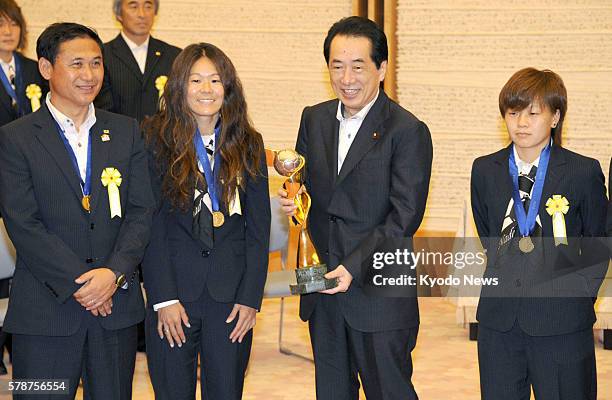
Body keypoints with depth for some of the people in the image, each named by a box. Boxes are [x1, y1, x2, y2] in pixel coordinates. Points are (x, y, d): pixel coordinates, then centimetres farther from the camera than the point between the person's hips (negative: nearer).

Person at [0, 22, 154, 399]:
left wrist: (114, 273, -12)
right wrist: (78, 284, -14)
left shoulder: (127, 132, 10)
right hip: (45, 313, -3)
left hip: (117, 304, 3)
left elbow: (142, 211, 3)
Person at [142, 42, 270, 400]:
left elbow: (258, 226, 6)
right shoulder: (156, 140, -2)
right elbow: (150, 224, -5)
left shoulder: (248, 144, 6)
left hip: (231, 296, 2)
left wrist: (251, 297, -2)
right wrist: (164, 299, -11)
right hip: (172, 293, -2)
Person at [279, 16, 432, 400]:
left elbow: (404, 217, -15)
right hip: (323, 289, 6)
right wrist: (293, 198, -8)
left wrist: (354, 267, -22)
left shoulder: (408, 131, -12)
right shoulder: (314, 118, 8)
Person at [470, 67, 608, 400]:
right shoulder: (485, 171, 7)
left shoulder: (584, 172, -3)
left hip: (561, 322, -3)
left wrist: (580, 293, -2)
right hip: (499, 319, 3)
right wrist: (505, 282, 11)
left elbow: (599, 246, 4)